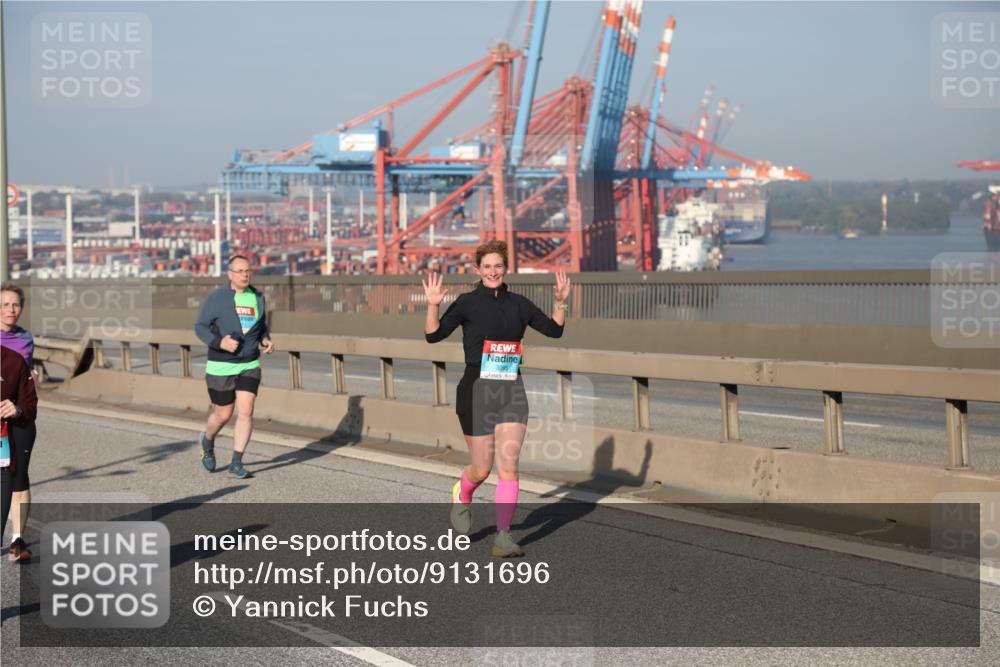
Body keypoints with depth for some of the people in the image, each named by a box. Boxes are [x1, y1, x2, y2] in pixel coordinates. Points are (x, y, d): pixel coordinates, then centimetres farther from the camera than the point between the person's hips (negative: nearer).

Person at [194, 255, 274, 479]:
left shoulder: (257, 297, 5)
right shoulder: (217, 297, -9)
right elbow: (200, 327, -6)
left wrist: (266, 342, -3)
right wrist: (219, 342, -22)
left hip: (249, 366, 3)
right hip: (221, 366, -3)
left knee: (246, 412, -9)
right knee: (223, 415, 7)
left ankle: (237, 464, -1)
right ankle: (207, 440, 40)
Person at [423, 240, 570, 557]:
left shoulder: (518, 304, 8)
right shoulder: (468, 303, -3)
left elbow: (553, 330, 17)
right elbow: (434, 335, -8)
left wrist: (560, 302, 2)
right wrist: (433, 306, -23)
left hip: (512, 391, 3)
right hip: (477, 389, -3)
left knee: (508, 464, -8)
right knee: (481, 469, 4)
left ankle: (503, 537, -6)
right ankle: (461, 496, 39)